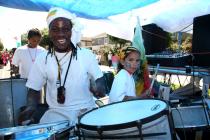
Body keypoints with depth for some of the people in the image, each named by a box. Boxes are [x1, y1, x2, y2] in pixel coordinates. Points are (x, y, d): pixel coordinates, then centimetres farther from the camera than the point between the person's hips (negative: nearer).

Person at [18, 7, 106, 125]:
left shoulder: (86, 55, -4)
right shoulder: (42, 59, -2)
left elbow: (99, 77, 5)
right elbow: (34, 89, 5)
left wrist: (99, 87, -18)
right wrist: (31, 107, -15)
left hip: (87, 109, 0)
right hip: (57, 112, 0)